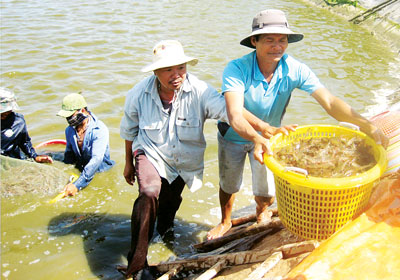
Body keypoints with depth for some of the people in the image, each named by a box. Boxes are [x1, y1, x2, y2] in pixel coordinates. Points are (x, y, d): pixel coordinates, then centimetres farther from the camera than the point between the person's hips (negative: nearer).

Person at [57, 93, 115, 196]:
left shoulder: (100, 130, -18)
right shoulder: (69, 130, 4)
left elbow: (96, 160, -27)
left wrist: (77, 185, -35)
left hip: (101, 172, -5)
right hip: (80, 171, 5)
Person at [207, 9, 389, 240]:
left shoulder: (295, 70, -23)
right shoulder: (236, 70, -32)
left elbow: (329, 101, -30)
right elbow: (235, 116, -44)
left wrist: (366, 125, -45)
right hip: (234, 136, -1)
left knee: (265, 194, 7)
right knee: (228, 186, 18)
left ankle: (262, 211, 47)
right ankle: (225, 222, 50)